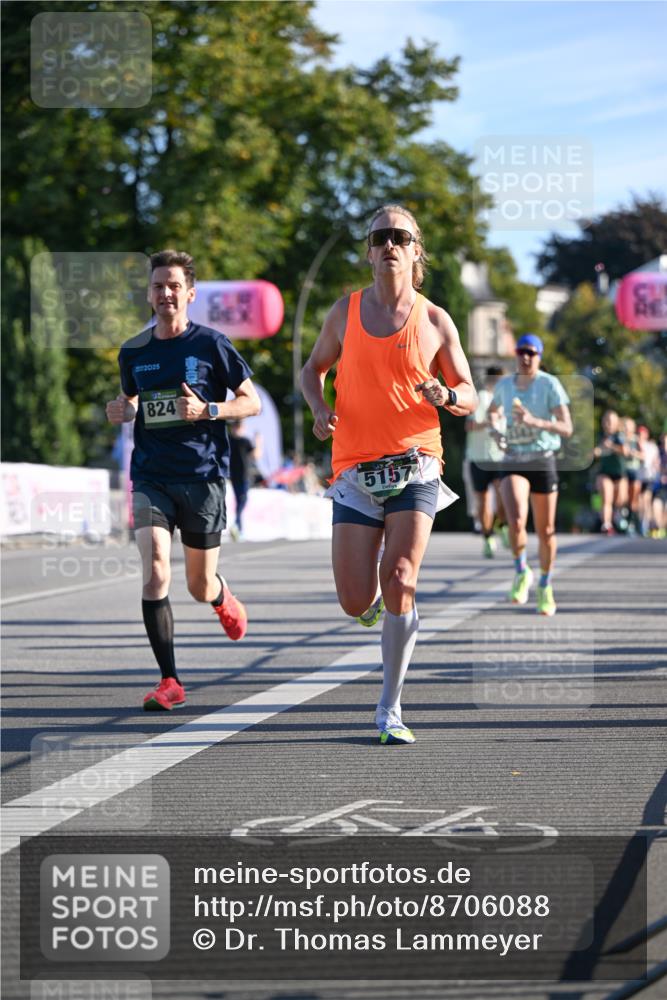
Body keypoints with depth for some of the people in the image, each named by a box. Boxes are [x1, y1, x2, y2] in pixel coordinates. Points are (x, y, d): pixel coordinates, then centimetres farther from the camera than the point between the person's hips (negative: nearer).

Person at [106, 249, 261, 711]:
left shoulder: (211, 344, -3)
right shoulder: (133, 352, 7)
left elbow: (252, 402, 2)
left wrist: (208, 411, -15)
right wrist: (121, 412, 0)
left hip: (203, 475, -2)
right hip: (151, 477, 2)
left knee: (200, 587, 7)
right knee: (155, 570, -18)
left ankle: (223, 598, 47)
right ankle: (169, 681, -12)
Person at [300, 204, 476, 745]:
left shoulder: (436, 322, 3)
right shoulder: (346, 311, 6)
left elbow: (469, 397, 9)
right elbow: (314, 368, 20)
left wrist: (445, 396, -14)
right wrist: (319, 409, -1)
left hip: (415, 465, -1)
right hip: (355, 470, 1)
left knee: (400, 582, -17)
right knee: (356, 602, -6)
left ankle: (390, 710, -5)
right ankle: (380, 598, 35)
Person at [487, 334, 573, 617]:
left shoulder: (550, 385, -8)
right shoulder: (504, 384, 4)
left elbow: (567, 429, -14)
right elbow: (493, 411, 26)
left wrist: (535, 421, -29)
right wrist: (494, 425, 2)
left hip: (543, 462, -1)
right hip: (513, 464, 1)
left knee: (545, 531, 7)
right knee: (516, 521, -24)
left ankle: (545, 586, 30)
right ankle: (522, 572, 0)